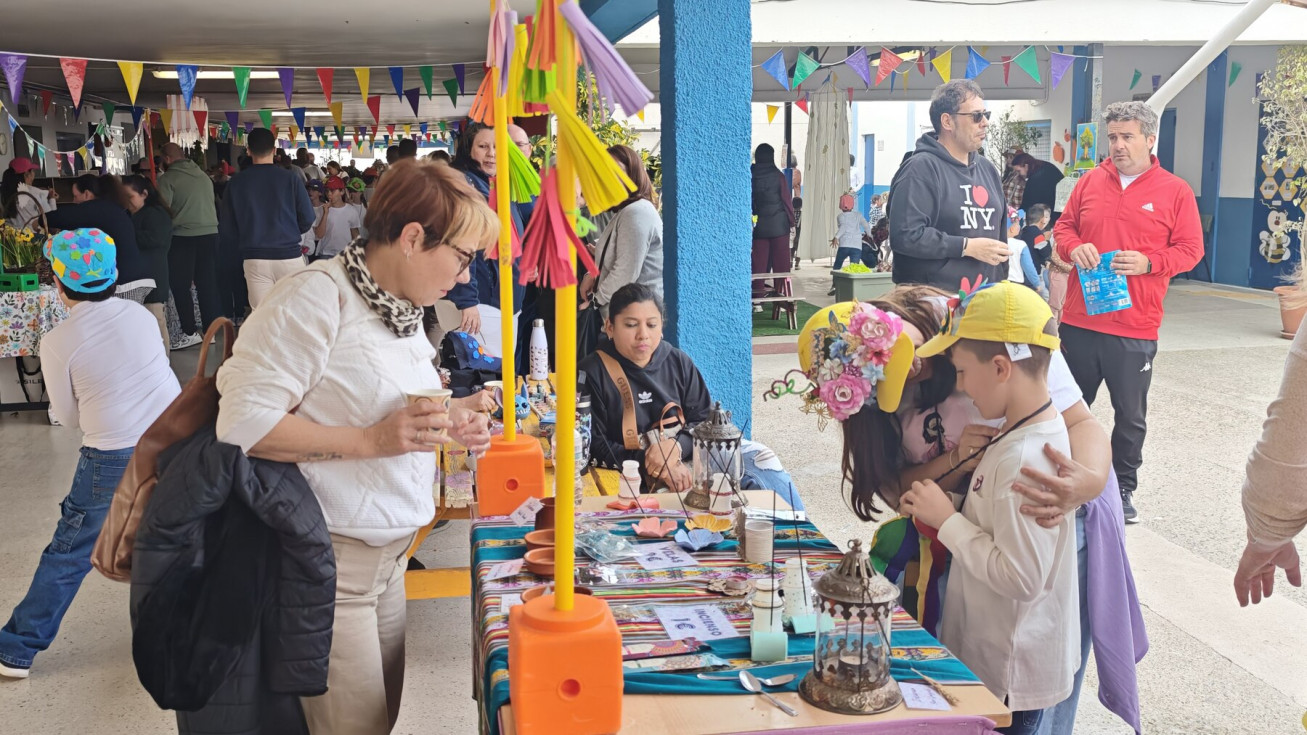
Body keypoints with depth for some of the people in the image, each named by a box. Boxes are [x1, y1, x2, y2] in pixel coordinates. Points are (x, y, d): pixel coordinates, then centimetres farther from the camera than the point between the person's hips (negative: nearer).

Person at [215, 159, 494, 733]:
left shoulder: (403, 308, 11)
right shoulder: (318, 297, -17)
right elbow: (242, 425, -22)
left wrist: (444, 428, 3)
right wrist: (372, 441, -26)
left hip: (387, 554, 9)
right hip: (329, 558, -8)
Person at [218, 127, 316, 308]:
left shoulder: (236, 183, 2)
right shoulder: (290, 179, -3)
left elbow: (228, 227, 5)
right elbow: (307, 219, 0)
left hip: (254, 260, 1)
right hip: (289, 255, -1)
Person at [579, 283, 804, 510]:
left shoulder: (679, 363, 10)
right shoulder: (592, 373, -4)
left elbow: (705, 420, 9)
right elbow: (592, 446, -9)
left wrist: (677, 446, -16)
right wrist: (652, 466, -22)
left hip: (688, 459, 6)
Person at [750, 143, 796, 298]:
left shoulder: (750, 176, 0)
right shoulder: (778, 176, -7)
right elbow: (785, 199, -5)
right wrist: (792, 219, 5)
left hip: (758, 224, 2)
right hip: (779, 224, -2)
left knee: (759, 262, 5)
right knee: (780, 262, 3)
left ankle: (758, 294, 4)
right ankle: (779, 292, 3)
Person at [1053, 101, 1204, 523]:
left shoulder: (1175, 191, -2)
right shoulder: (1090, 181, 6)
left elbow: (1190, 250, -1)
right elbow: (1063, 227, 12)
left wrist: (1148, 263, -18)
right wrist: (1073, 248, -10)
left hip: (1135, 329, -2)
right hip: (1079, 321, 3)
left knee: (1131, 415, 8)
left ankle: (1124, 488, 23)